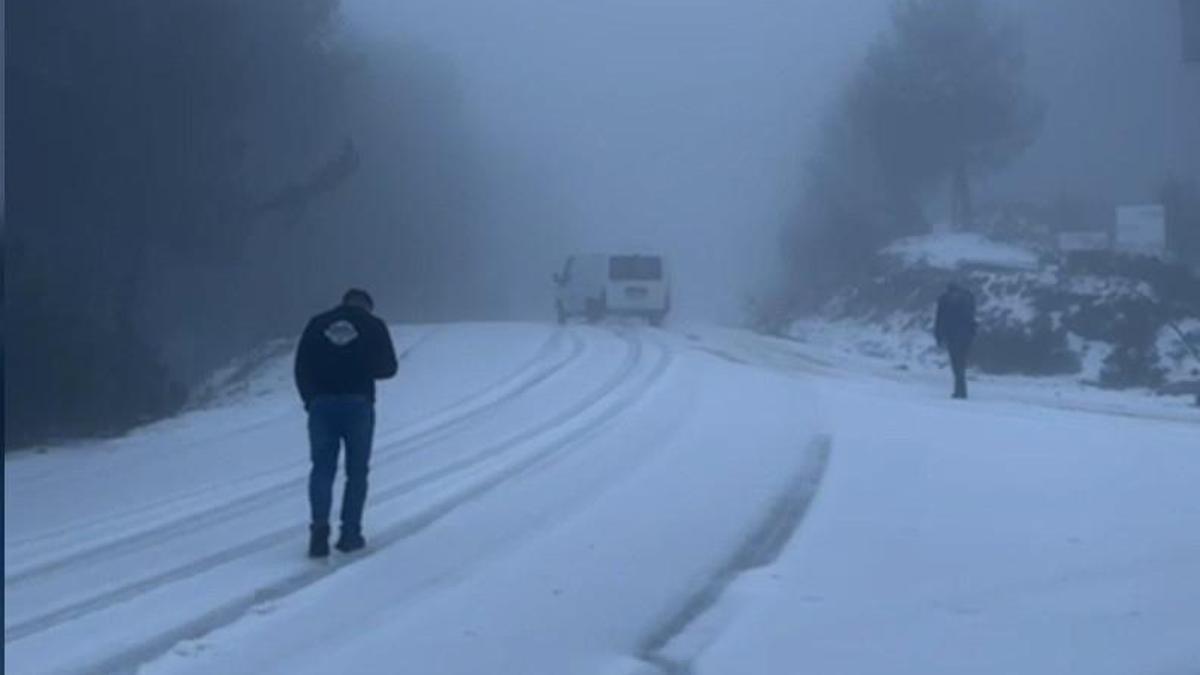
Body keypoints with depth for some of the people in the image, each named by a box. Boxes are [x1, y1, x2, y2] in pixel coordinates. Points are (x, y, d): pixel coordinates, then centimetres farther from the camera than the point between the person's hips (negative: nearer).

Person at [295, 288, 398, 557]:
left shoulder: (317, 324, 8)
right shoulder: (373, 326, 4)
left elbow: (301, 367, 4)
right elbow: (388, 367, 4)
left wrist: (310, 399, 10)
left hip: (321, 405, 1)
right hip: (358, 404, -1)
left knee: (322, 468, 7)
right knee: (357, 470, 9)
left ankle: (320, 523, -14)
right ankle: (350, 533, 6)